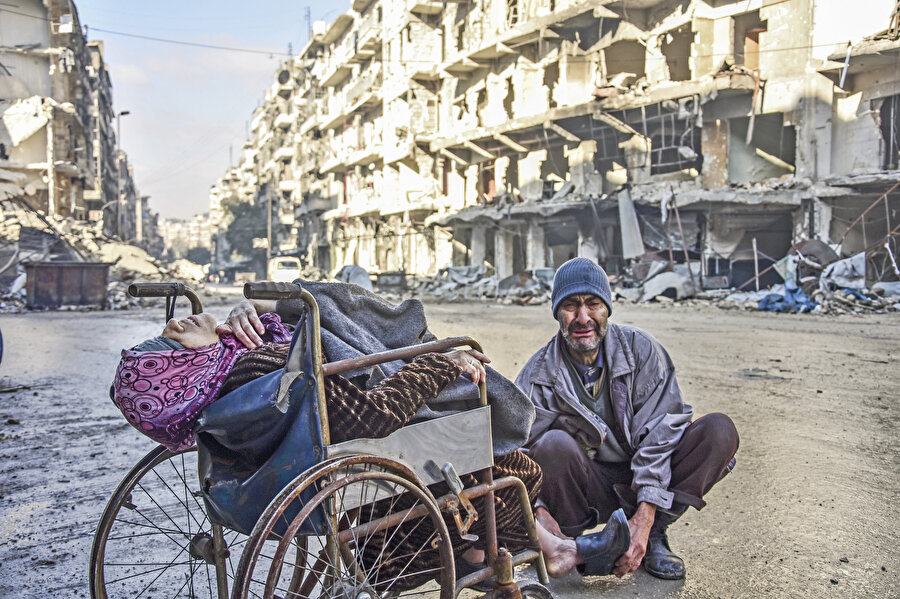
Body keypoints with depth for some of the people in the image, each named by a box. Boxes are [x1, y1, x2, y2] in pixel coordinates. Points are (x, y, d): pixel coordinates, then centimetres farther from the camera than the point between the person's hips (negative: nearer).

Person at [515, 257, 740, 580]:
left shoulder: (641, 350, -10)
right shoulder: (538, 377, -12)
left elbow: (660, 433, -16)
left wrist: (644, 517, -26)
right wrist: (539, 511, -36)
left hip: (645, 478, 2)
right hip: (590, 489, -2)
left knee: (719, 430, -21)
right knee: (554, 444, -35)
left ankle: (652, 534, -11)